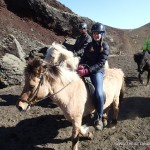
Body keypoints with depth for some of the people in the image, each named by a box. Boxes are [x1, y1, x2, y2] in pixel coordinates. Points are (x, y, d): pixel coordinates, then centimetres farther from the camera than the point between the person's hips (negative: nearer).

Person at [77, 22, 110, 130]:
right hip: (87, 69, 6)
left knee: (99, 93, -27)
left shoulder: (105, 47, -4)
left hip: (98, 71, -6)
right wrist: (81, 66, -13)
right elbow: (84, 58, 11)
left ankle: (99, 119, -8)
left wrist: (88, 70, -24)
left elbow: (100, 63, -13)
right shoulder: (89, 45, 12)